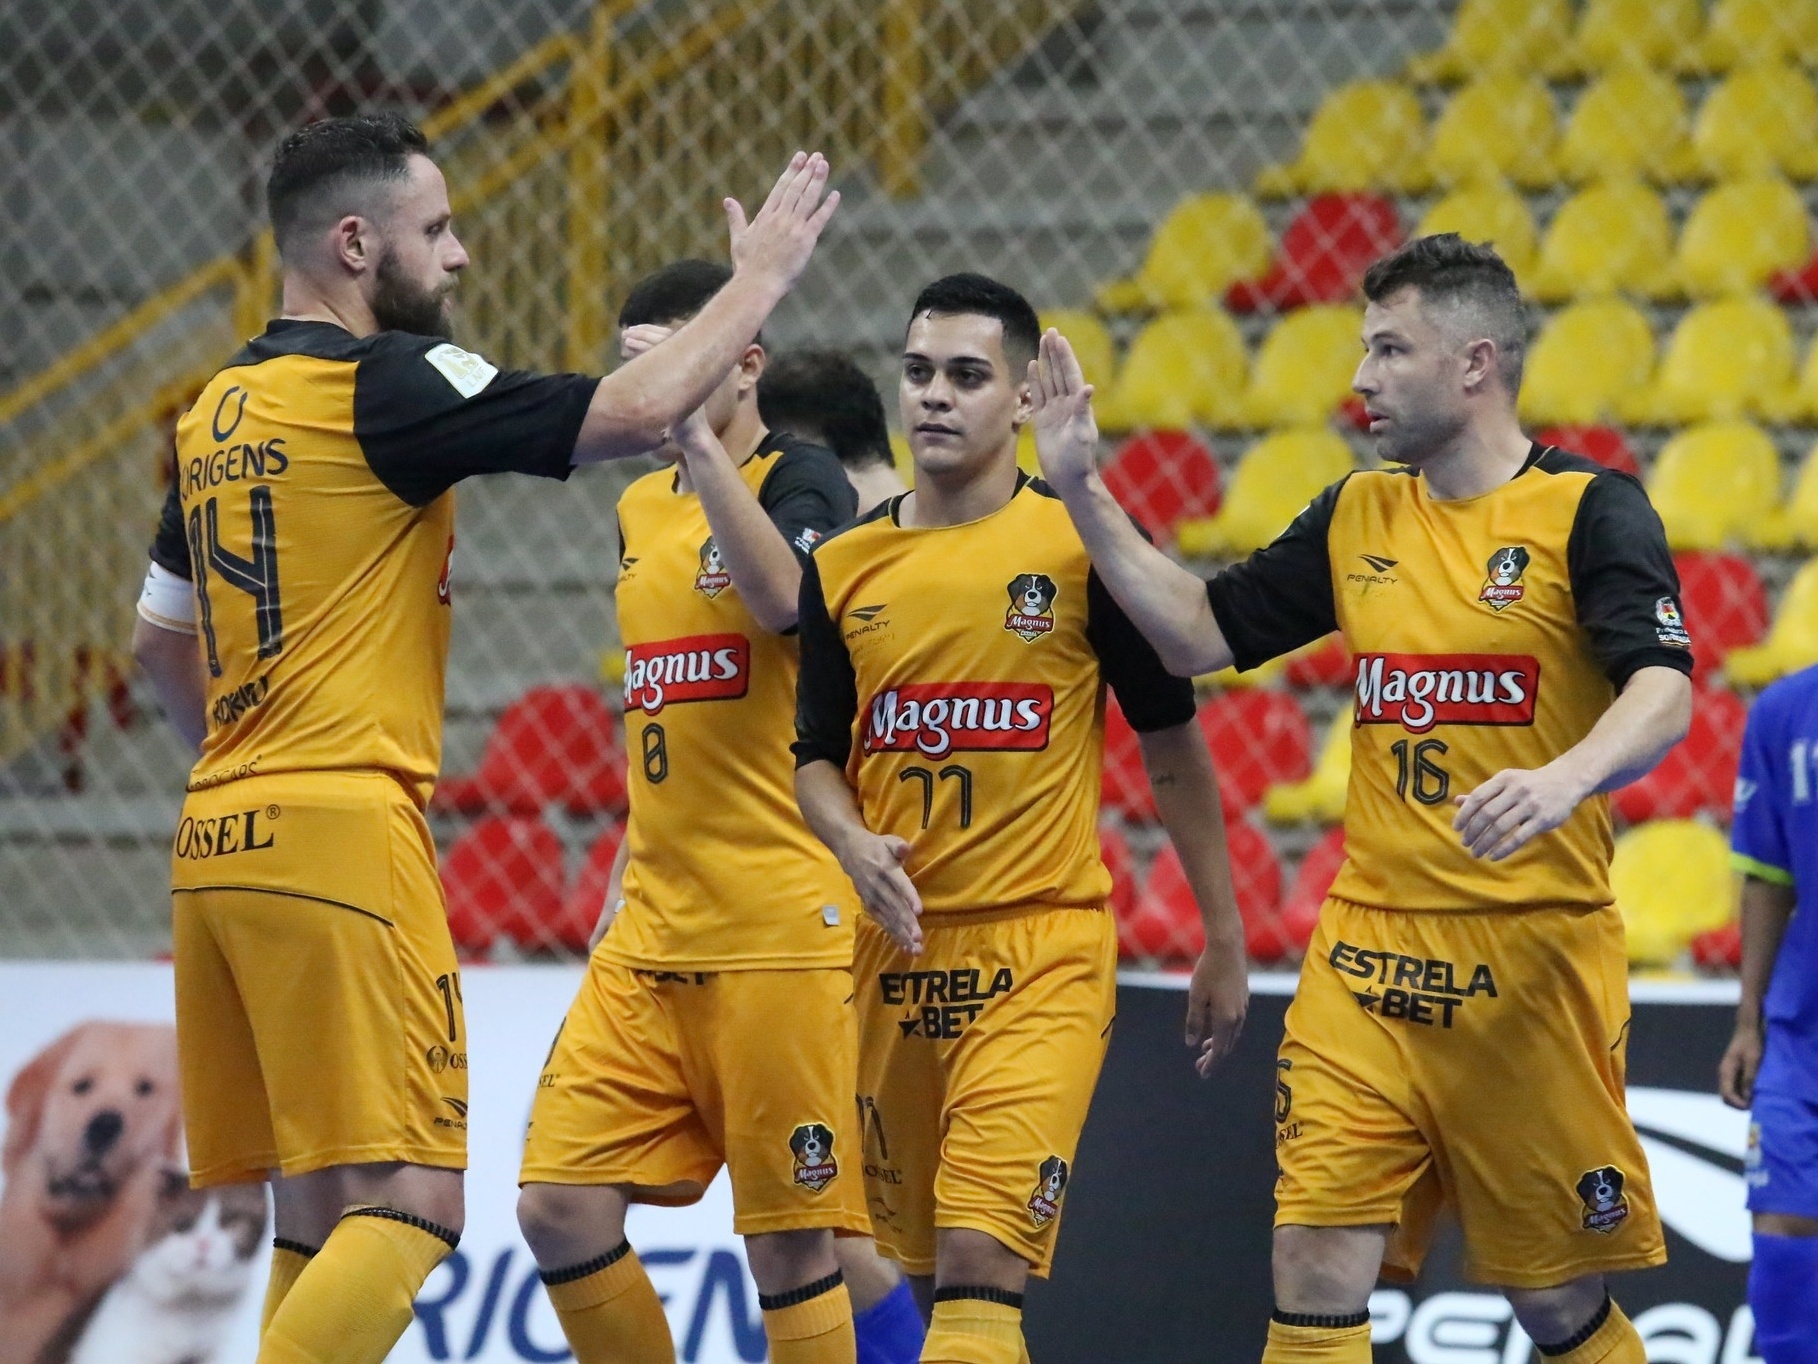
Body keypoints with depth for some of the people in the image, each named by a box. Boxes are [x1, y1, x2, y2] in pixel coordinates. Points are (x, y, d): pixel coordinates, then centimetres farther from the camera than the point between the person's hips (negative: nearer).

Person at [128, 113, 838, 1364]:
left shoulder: (221, 408, 16)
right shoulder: (383, 384, -9)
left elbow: (161, 639, 26)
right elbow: (637, 411, -14)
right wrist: (761, 279, 0)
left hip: (218, 838, 9)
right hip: (341, 834, -9)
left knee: (321, 1212, 11)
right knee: (409, 1204, -11)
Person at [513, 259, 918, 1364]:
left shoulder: (802, 479, -5)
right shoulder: (641, 509, 17)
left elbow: (779, 598, -29)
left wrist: (695, 433, -31)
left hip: (780, 931, -7)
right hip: (651, 940, 7)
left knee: (790, 1237, -4)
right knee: (561, 1207, -1)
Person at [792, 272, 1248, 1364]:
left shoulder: (1083, 542, -4)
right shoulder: (845, 567, 7)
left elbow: (1173, 748, 3)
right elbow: (817, 756, 14)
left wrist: (1224, 944, 3)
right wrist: (857, 846, -9)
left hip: (1044, 949, -5)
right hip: (900, 948, 5)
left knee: (981, 1258, -17)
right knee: (925, 1269, 11)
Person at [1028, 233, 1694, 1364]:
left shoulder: (1590, 511, -7)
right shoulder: (1358, 518, 11)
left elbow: (1663, 696, -20)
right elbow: (1200, 634, 17)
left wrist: (1566, 778, -39)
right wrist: (1083, 489, 9)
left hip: (1530, 958, -5)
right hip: (1368, 959, 5)